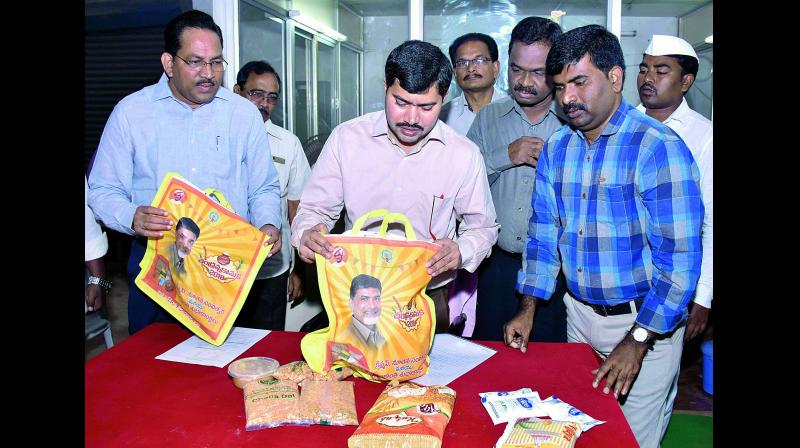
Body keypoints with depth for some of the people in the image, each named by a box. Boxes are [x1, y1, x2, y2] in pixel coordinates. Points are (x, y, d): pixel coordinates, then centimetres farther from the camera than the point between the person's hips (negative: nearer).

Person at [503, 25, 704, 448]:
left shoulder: (657, 147, -18)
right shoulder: (556, 147, 2)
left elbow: (679, 258, -19)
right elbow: (543, 233, 7)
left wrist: (637, 342, -19)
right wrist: (527, 310, 1)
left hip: (645, 321, -5)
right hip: (579, 314, 5)